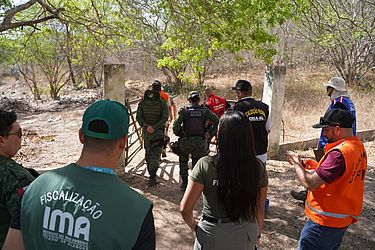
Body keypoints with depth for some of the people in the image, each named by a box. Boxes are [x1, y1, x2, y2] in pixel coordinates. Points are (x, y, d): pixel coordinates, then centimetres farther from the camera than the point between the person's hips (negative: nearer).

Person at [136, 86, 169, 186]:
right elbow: (165, 118, -14)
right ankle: (152, 177, -8)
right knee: (156, 154, 0)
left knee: (148, 153, 17)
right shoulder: (162, 103, -7)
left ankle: (151, 174, 28)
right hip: (158, 132, -3)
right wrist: (155, 127, -15)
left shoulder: (142, 102, 0)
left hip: (146, 131, 3)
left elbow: (138, 117, -8)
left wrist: (146, 126, -13)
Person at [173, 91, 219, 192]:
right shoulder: (205, 110, 1)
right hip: (201, 142, 1)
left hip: (186, 141, 0)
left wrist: (178, 134, 7)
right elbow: (217, 121, -6)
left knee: (183, 162, 23)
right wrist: (211, 132, 5)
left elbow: (176, 125, -10)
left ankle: (184, 184, 24)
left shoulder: (184, 110, -3)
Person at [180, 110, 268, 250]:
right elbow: (260, 209, -1)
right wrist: (257, 233, 16)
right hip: (246, 235, 3)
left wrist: (194, 226, 2)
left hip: (213, 235, -2)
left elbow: (185, 208, -18)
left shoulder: (205, 165, -22)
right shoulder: (258, 167, -13)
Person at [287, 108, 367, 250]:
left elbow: (310, 183, -25)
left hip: (325, 222, -9)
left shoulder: (339, 153, -26)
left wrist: (296, 163, -11)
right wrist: (316, 167, 3)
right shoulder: (359, 147, 5)